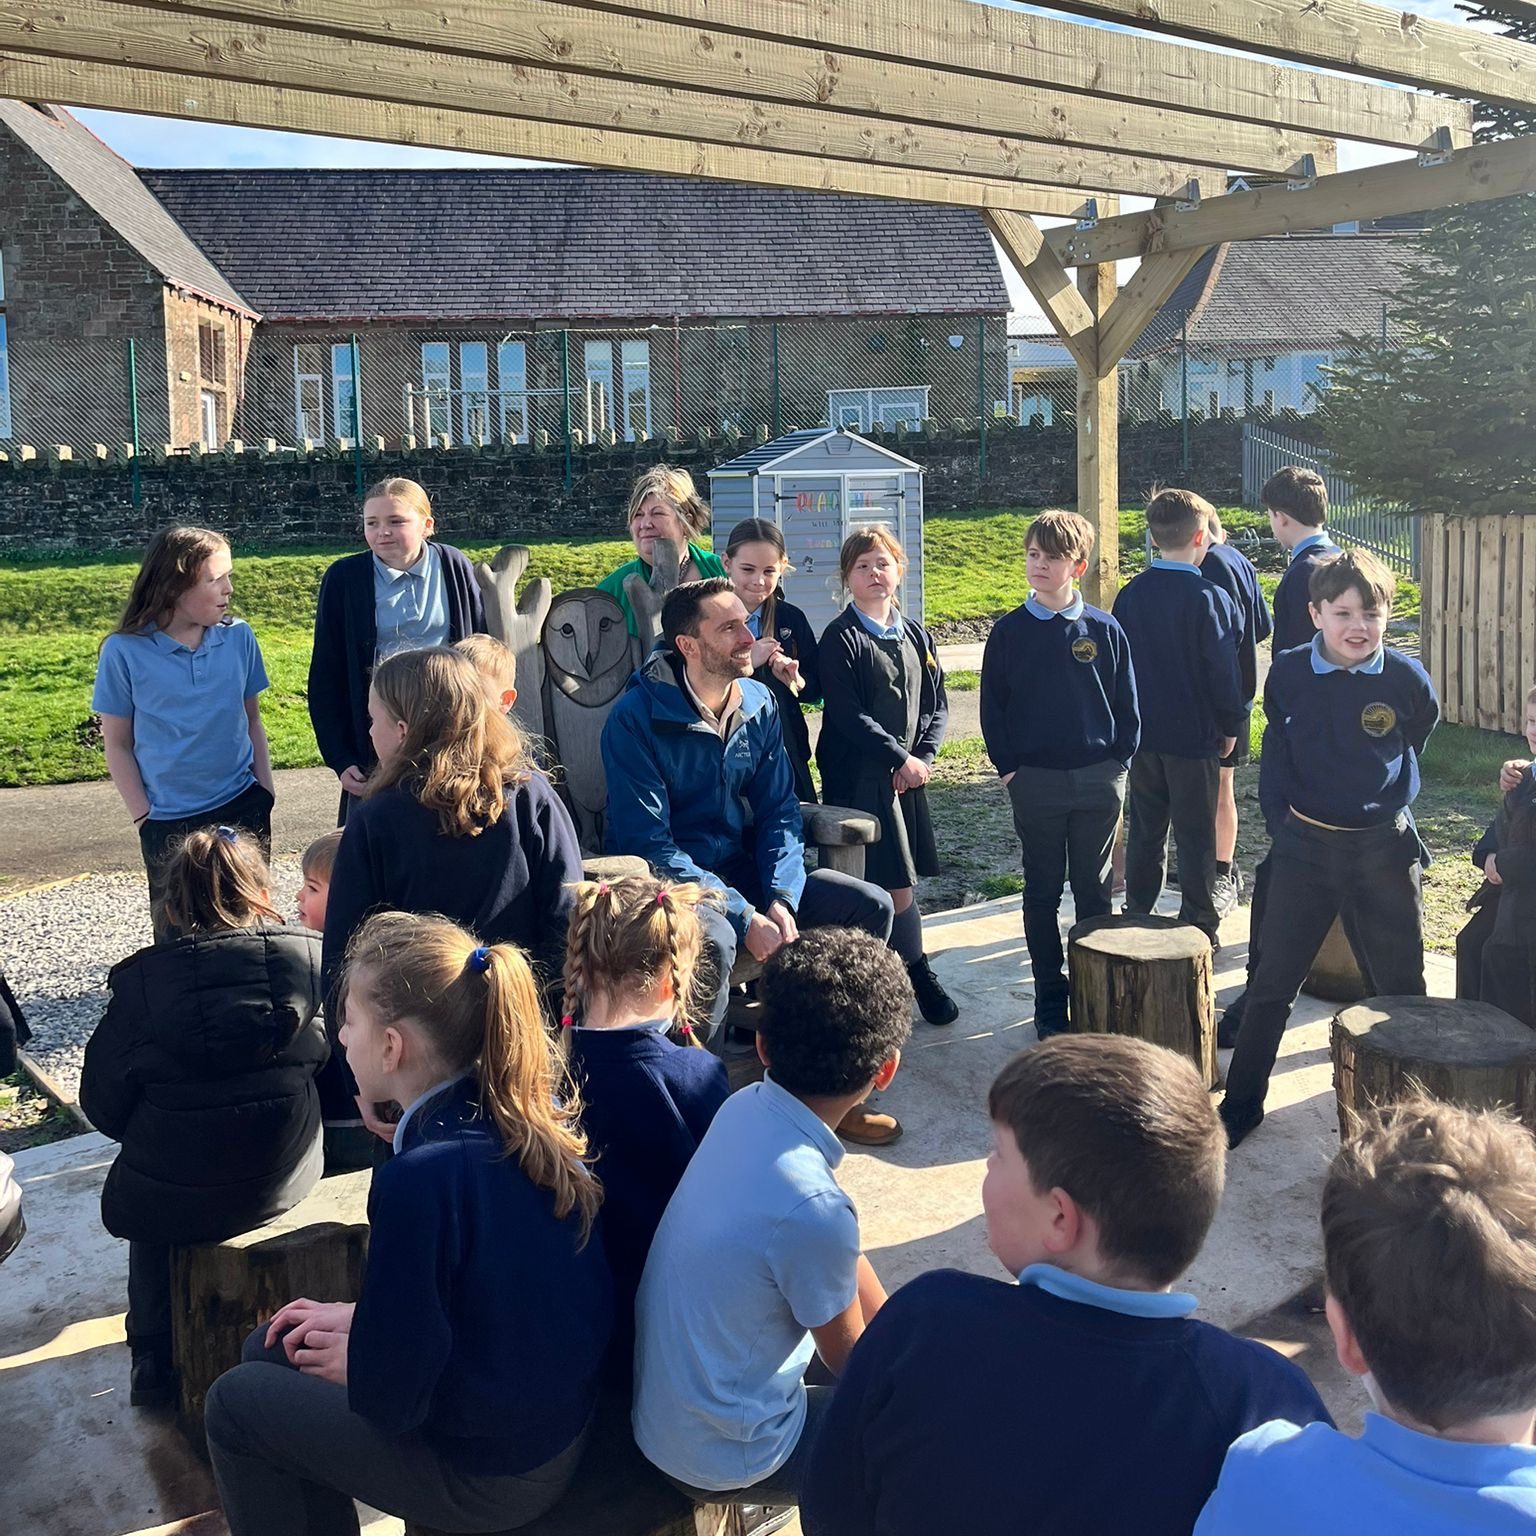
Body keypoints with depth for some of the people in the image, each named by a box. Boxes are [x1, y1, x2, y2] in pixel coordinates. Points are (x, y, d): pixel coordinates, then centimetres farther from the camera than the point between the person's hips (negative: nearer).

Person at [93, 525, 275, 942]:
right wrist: (143, 816, -6)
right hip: (168, 823, -2)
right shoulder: (125, 651, -10)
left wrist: (265, 795, 3)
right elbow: (118, 744, -3)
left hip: (242, 808, 2)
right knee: (176, 933, 11)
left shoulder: (238, 637, -3)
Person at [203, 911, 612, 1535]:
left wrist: (349, 1361, -1)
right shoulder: (535, 1106, -8)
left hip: (493, 1476, -7)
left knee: (236, 1404, 10)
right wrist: (362, 1318, 6)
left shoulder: (421, 1179, -31)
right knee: (271, 1348, 18)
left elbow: (391, 1399, -20)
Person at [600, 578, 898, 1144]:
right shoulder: (638, 716, -17)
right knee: (712, 939, -39)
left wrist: (782, 899, -15)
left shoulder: (759, 705, 3)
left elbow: (779, 812, 4)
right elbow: (648, 843, -20)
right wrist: (744, 916, -25)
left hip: (745, 873, 7)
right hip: (668, 881, -7)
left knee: (870, 905, -7)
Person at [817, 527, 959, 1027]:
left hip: (908, 774, 5)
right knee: (897, 883, -6)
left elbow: (936, 704, 13)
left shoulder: (915, 635, 13)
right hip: (858, 776, -5)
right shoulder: (840, 638, -5)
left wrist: (925, 755, -3)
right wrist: (901, 758, -11)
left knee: (895, 881, 6)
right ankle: (918, 974, 9)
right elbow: (847, 716, -11)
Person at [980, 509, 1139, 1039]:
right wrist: (1009, 769, -3)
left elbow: (1127, 704, 5)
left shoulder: (1104, 630, 0)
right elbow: (992, 706, 3)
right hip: (1035, 781, 0)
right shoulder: (1009, 631, -1)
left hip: (1098, 779, 0)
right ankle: (1049, 999, 18)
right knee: (1042, 893, 8)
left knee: (1094, 891, 10)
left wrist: (1119, 763, -2)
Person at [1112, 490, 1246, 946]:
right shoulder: (1210, 599, -14)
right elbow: (1223, 671, -11)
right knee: (1195, 837, 5)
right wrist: (1231, 725, 3)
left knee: (1144, 832, 15)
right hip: (1195, 737, -4)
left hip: (1142, 734, 4)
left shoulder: (1130, 595, 0)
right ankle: (1199, 928, 12)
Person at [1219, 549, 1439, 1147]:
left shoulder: (1408, 681, -9)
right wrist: (1280, 821, 1)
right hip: (1303, 845, 1)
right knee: (1272, 982, 6)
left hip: (1383, 850, 0)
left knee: (1399, 986, 10)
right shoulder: (1288, 673, -7)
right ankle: (1241, 1103, 19)